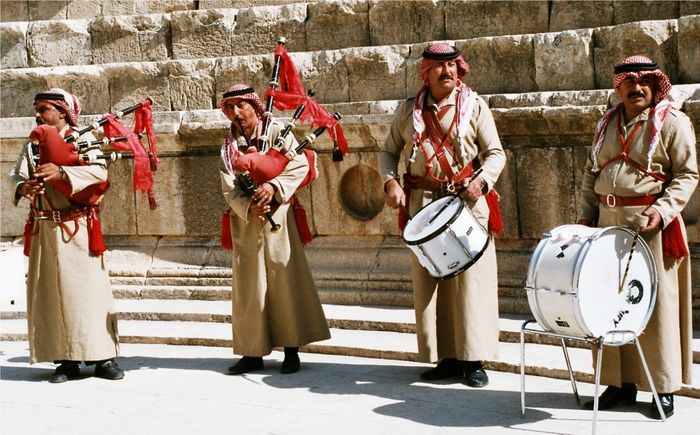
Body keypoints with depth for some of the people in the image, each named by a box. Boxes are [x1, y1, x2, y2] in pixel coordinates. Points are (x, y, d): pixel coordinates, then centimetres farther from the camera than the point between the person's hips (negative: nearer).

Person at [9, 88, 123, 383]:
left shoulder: (82, 139, 0)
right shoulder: (33, 144, 12)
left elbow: (99, 172, -17)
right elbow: (16, 175, -1)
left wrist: (61, 172, -31)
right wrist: (23, 187, -25)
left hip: (77, 228, -4)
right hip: (44, 230, 4)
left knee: (88, 289, -2)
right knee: (51, 292, 4)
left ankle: (102, 357, 5)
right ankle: (66, 359, 12)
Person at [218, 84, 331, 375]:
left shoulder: (277, 132, 2)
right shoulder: (229, 147, 10)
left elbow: (300, 164, -9)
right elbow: (229, 188, -1)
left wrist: (274, 186, -22)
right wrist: (248, 207, -20)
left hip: (278, 217, -3)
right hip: (245, 223, 3)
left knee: (285, 280, -3)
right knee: (248, 285, 5)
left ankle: (292, 350, 2)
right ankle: (253, 352, 12)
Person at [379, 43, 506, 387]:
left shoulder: (474, 106, 3)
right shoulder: (409, 110, 10)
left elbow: (496, 153, 2)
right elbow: (388, 152, 16)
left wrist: (482, 180, -16)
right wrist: (390, 182, -3)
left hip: (467, 202, -3)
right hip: (422, 203, 3)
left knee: (470, 278, -5)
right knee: (427, 280, 4)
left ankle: (472, 360, 2)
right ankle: (444, 357, 13)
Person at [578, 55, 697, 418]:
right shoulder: (607, 123, 16)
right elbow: (592, 172, 19)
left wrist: (663, 210, -18)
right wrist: (586, 213, 9)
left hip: (650, 224, -5)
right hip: (608, 222, 6)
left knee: (656, 303, -1)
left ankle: (664, 388, 7)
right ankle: (620, 382, 16)